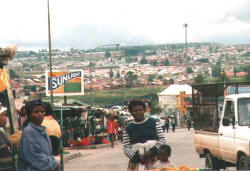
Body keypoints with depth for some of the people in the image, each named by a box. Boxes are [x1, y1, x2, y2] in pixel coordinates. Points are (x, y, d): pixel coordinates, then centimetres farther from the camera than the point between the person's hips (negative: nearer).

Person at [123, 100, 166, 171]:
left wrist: (152, 151, -14)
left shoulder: (154, 122, 7)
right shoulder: (128, 128, 9)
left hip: (155, 158, -1)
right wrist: (137, 157, -13)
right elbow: (126, 148, 4)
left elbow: (162, 139, 2)